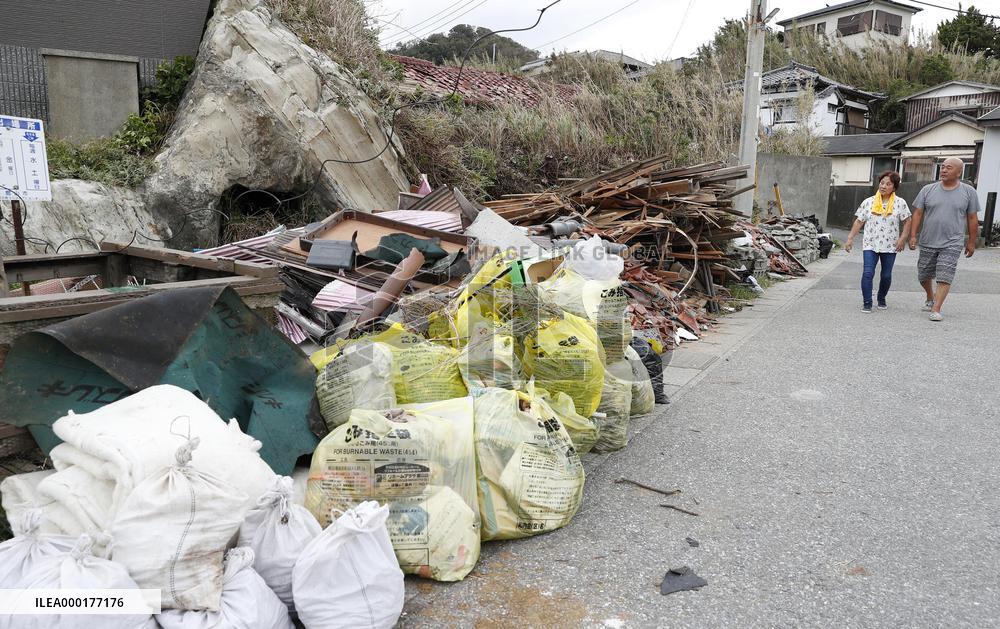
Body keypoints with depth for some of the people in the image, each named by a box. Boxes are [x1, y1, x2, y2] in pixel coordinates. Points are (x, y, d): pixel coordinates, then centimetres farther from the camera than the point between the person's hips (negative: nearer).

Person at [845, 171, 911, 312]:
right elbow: (859, 221, 4)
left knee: (886, 275, 7)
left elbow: (907, 222, 4)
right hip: (870, 244, 0)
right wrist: (850, 238, -2)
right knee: (868, 273, -13)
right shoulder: (868, 202, 3)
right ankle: (866, 302, -6)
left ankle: (881, 299, 29)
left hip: (890, 246, 0)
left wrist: (902, 238, -7)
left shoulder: (900, 203, 1)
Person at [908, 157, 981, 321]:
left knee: (944, 277, -10)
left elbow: (972, 219, 5)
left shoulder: (968, 192, 1)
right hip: (927, 242, 2)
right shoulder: (928, 189, 2)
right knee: (924, 276, 12)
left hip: (951, 244, -2)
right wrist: (913, 236, -4)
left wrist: (971, 243, 5)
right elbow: (917, 214, 3)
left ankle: (936, 310, -8)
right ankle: (930, 297, 39)